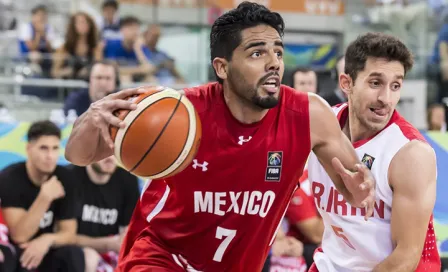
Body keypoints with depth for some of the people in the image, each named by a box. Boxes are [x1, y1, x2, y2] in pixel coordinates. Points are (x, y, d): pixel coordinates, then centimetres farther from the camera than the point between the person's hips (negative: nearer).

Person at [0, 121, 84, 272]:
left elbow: (69, 233, -5)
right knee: (24, 258, -36)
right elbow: (19, 235, -25)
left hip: (42, 250, 4)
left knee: (73, 254, -25)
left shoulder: (63, 179, -5)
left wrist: (47, 239, -28)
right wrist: (45, 198, -36)